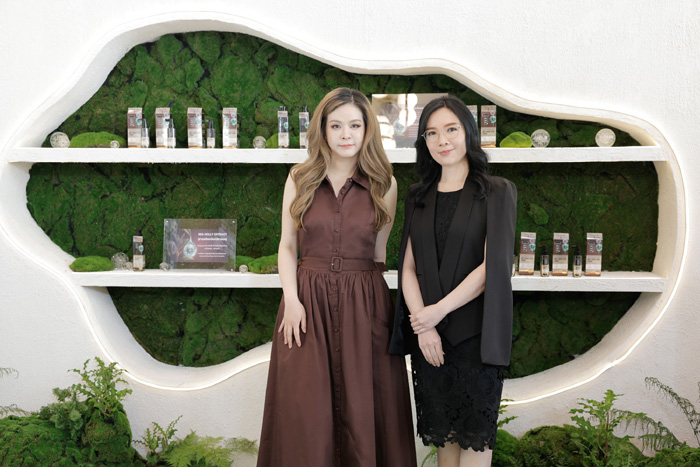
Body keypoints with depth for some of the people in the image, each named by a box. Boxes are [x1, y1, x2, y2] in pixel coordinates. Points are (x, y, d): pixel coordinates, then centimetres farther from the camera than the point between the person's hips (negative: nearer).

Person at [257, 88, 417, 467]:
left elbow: (378, 251, 7)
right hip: (307, 300, 1)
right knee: (305, 406, 2)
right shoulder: (299, 179, 4)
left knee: (361, 407, 4)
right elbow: (287, 245, 5)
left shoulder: (383, 184, 3)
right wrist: (292, 299, -6)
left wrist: (367, 292, 3)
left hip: (364, 304, 0)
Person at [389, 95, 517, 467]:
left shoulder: (497, 192, 0)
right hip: (427, 334, 4)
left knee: (474, 437, -1)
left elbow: (491, 266, -8)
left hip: (474, 333, -4)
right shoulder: (419, 197, 12)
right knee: (444, 435, 10)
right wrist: (423, 326, -8)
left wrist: (439, 310, -12)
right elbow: (408, 266, 6)